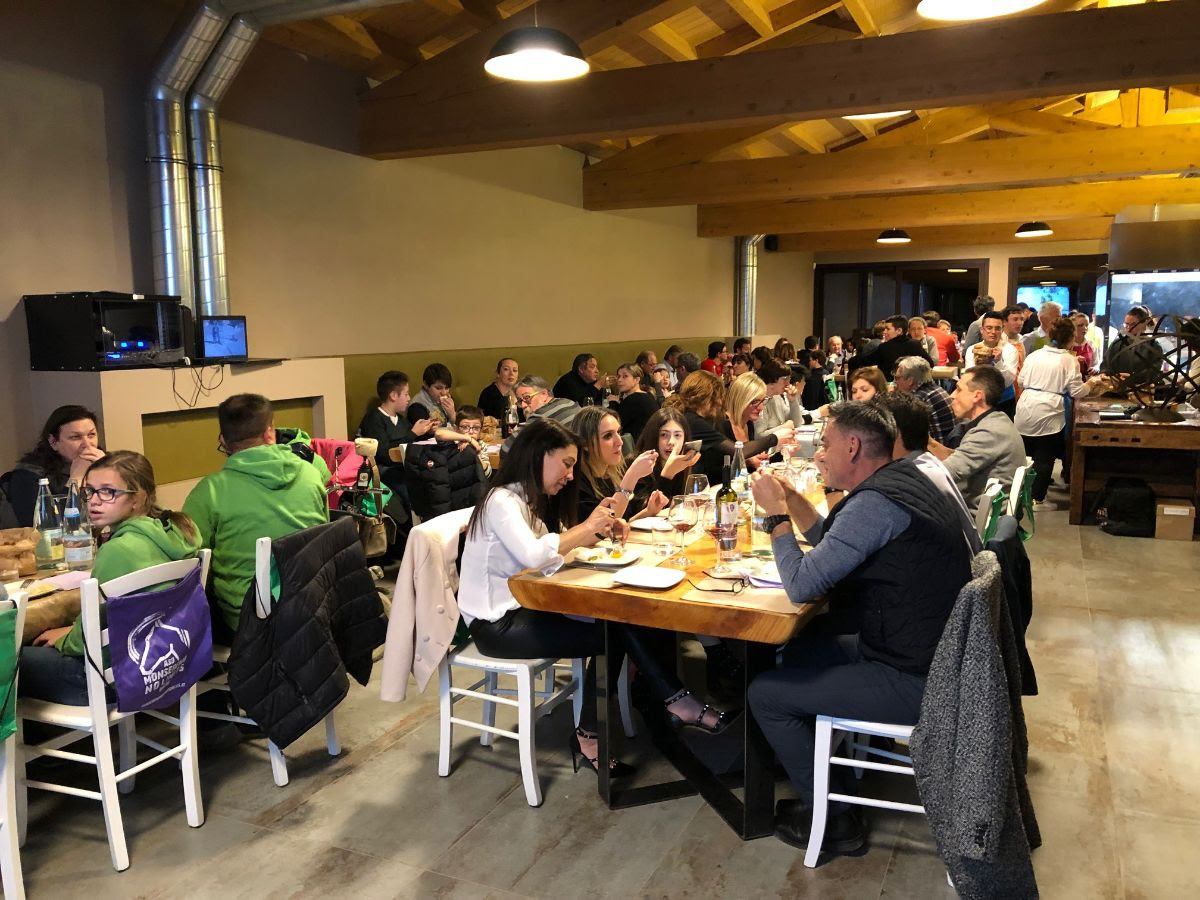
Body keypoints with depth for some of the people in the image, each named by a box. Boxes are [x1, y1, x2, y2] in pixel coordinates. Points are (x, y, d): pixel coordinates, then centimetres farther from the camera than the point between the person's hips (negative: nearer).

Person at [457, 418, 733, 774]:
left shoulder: (535, 501, 13)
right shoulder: (502, 500, -15)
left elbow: (562, 545, 6)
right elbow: (531, 554, -32)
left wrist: (600, 527, -12)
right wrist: (586, 527, -19)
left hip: (523, 609, 8)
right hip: (496, 623, -8)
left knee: (619, 624, -14)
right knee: (611, 636, -19)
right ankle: (677, 704, -5)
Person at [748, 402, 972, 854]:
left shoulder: (875, 502, -25)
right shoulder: (902, 478, 7)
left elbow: (802, 585, -24)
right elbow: (831, 543, 18)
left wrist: (775, 512, -12)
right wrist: (791, 497, 7)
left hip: (912, 681, -10)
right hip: (932, 650, 10)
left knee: (765, 693, -3)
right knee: (799, 648, 24)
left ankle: (835, 819, 14)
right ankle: (832, 778, 36)